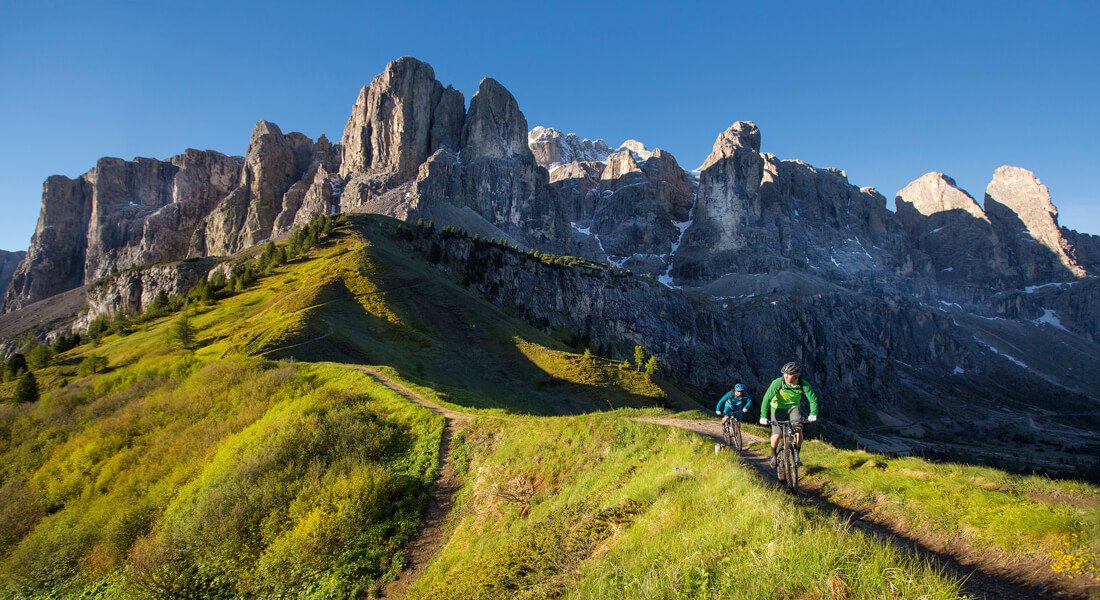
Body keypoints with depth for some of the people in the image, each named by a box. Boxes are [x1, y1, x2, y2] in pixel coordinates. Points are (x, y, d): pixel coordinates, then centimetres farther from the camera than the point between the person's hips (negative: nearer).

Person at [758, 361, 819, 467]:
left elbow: (813, 399, -14)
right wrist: (763, 416, -36)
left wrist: (813, 414, -30)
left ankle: (796, 455, -2)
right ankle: (773, 455, 17)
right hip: (778, 408, -2)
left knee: (798, 429, -21)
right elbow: (767, 398, -29)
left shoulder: (804, 385, -21)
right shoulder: (778, 383, -28)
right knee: (776, 435, -11)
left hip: (793, 407, 2)